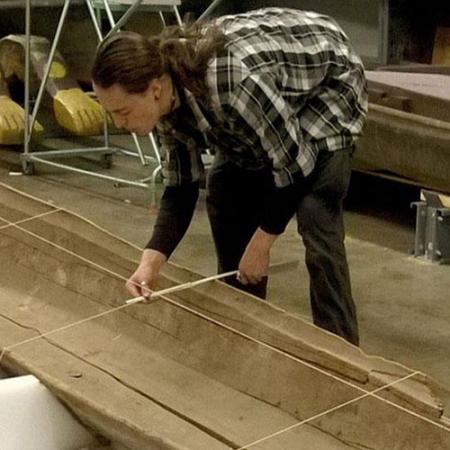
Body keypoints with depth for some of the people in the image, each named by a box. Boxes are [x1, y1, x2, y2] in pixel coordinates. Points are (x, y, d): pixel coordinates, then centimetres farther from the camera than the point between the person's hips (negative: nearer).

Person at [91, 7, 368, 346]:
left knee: (316, 220, -21)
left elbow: (295, 162, -30)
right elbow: (180, 188, -7)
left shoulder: (229, 80, -42)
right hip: (270, 97, 8)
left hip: (326, 85, -8)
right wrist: (152, 260, -20)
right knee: (224, 198, 5)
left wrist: (261, 243, -22)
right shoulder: (167, 99, -17)